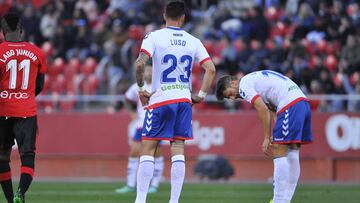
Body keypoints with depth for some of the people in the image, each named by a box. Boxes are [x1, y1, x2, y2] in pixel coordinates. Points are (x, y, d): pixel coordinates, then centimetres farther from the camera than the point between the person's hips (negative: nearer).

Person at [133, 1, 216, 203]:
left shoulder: (154, 37, -4)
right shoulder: (193, 41, 6)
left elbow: (140, 63, -17)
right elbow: (211, 69, 0)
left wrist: (141, 89, -5)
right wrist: (201, 95, 7)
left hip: (159, 100, -3)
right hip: (184, 100, 3)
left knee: (148, 149, 2)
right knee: (178, 150, 4)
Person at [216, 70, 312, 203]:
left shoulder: (244, 85, 1)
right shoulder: (255, 79, 29)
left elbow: (263, 109, -11)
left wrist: (267, 138, -6)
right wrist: (274, 137, 12)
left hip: (290, 106, -9)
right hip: (303, 102, 9)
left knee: (279, 154, -6)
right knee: (292, 155, 11)